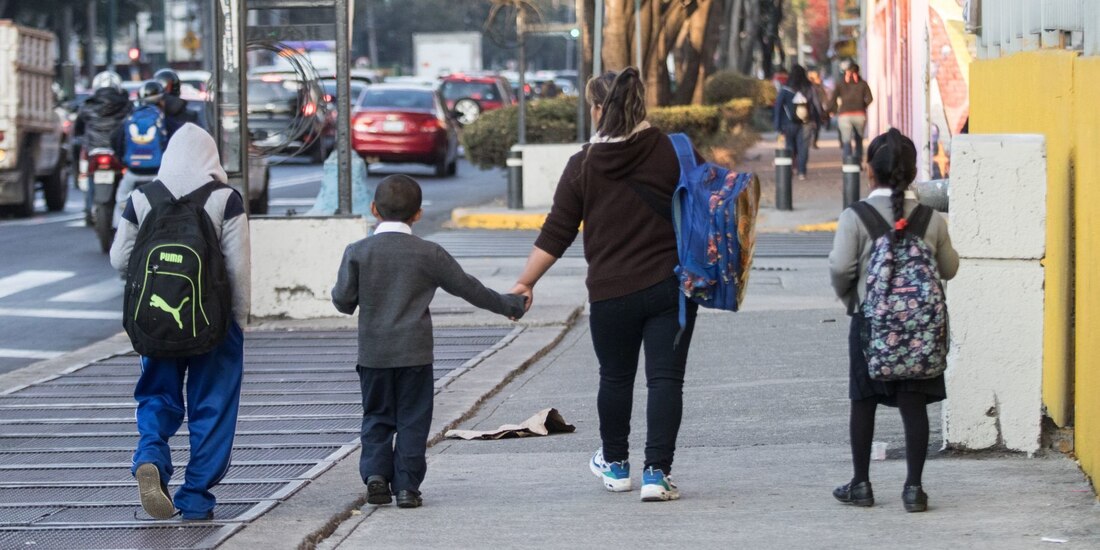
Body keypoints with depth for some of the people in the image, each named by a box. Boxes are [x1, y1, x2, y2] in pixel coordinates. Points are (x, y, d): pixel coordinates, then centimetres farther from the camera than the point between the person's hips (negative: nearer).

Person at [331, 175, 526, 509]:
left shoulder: (358, 252, -3)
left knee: (377, 416, 12)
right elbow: (467, 288, 5)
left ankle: (375, 472, -5)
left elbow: (343, 300, -5)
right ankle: (406, 486, 2)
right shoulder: (429, 254, -3)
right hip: (415, 353, -1)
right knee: (412, 420, 5)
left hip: (373, 352, 1)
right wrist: (508, 305, 18)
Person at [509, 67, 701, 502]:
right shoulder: (673, 152, -4)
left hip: (611, 294, 0)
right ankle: (657, 472, -7)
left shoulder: (583, 166, -2)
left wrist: (525, 282, 9)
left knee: (615, 377, 18)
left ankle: (614, 465, 33)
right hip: (671, 286, 0)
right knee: (665, 379, 1)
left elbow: (556, 234, 0)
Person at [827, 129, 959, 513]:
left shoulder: (855, 217, -9)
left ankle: (861, 484, 18)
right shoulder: (932, 219, -2)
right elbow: (949, 269, 6)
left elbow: (841, 266, -16)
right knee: (914, 404, 4)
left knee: (864, 401, 11)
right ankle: (913, 486, 2)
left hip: (869, 319, -1)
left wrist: (847, 297, 3)